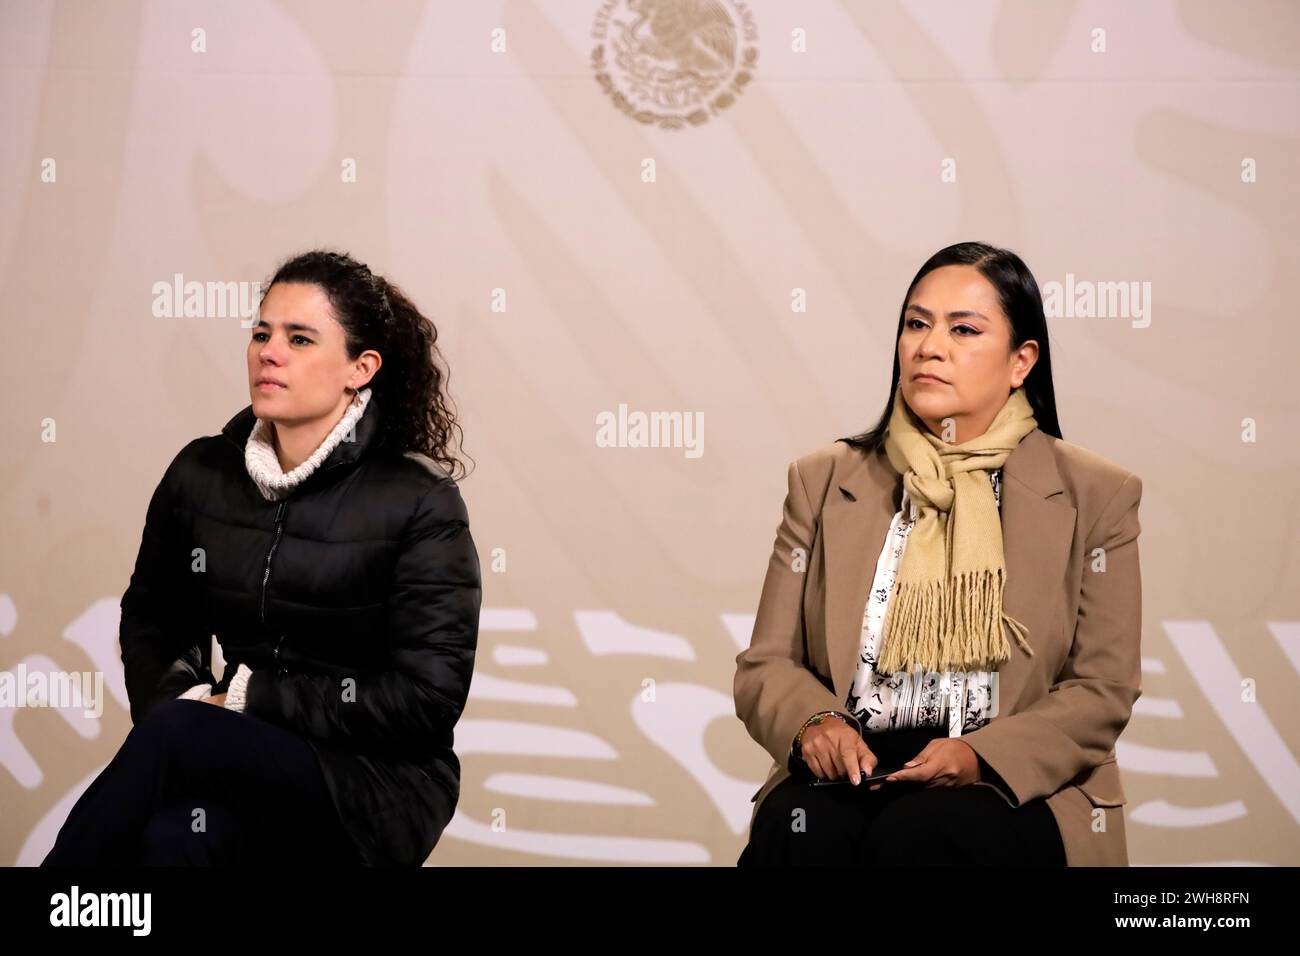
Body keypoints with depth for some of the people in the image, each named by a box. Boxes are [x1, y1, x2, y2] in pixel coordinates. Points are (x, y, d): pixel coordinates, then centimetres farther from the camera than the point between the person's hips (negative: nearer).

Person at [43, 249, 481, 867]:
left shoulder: (419, 503, -7)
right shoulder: (201, 475, 7)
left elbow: (428, 696, -11)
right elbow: (149, 621, 21)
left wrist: (252, 698, -12)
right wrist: (180, 697, -2)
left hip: (375, 785, -3)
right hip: (246, 758, 3)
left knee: (175, 733, -32)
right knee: (176, 834, -36)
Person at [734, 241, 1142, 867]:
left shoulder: (1094, 496, 6)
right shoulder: (824, 481, 12)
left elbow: (1103, 687, 2)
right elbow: (765, 665, 11)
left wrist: (984, 757, -16)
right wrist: (812, 721, -14)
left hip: (1013, 787, -1)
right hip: (849, 774, 2)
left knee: (914, 834, -34)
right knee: (799, 830, -33)